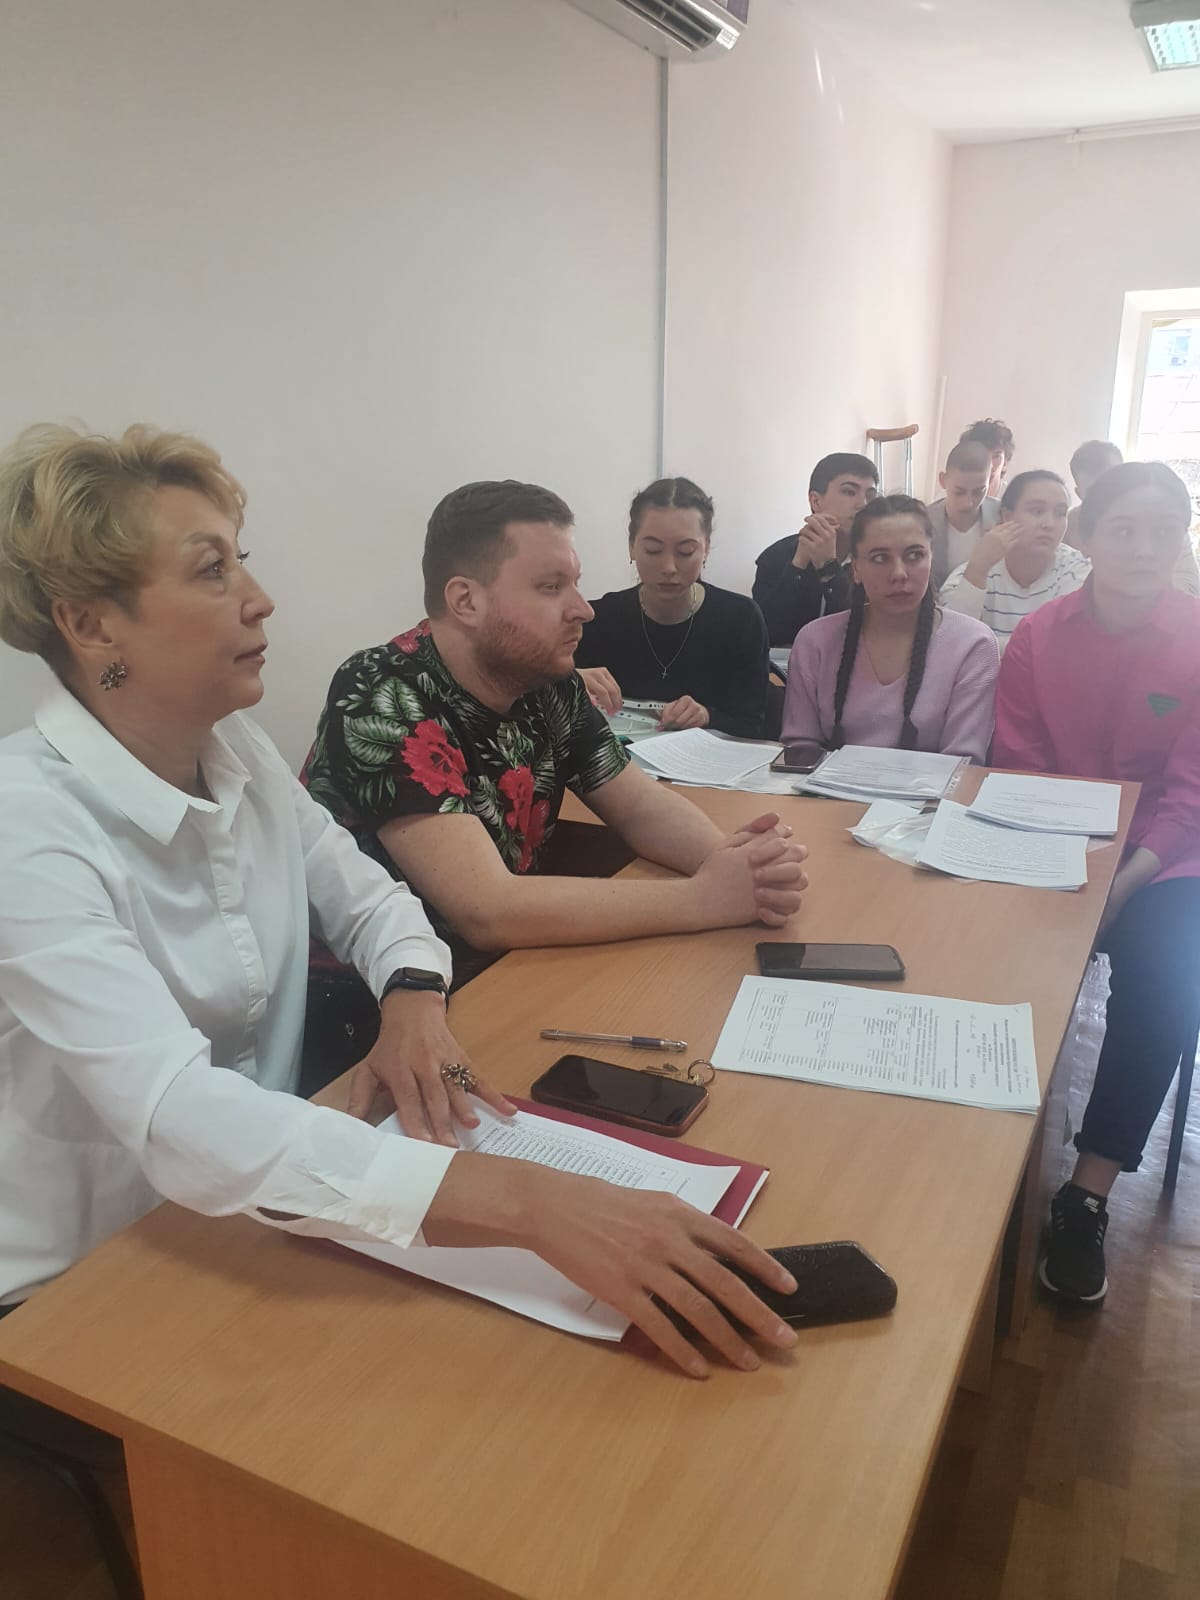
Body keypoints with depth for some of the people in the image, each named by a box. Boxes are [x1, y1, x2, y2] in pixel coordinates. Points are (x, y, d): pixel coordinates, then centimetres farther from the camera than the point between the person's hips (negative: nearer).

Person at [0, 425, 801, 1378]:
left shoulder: (238, 752, -3)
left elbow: (366, 899, 8)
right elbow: (180, 1118, -36)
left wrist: (415, 996, -15)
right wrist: (530, 1203, -45)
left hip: (251, 1219, 6)